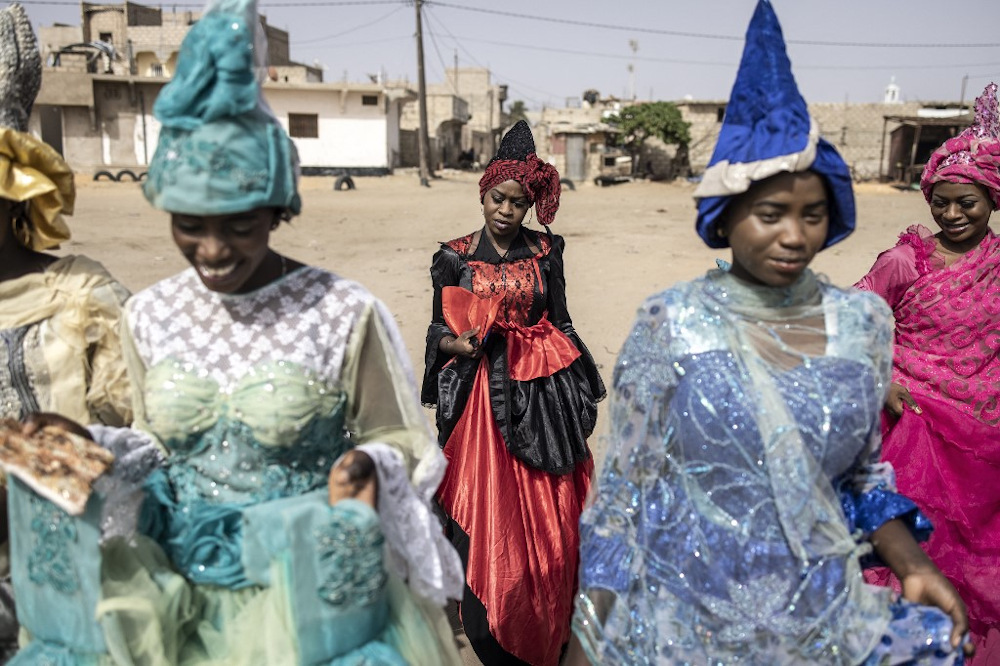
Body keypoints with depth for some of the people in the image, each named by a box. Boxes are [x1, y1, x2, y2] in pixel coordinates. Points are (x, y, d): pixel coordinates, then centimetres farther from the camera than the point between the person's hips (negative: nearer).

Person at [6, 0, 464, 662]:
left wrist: (366, 464, -27)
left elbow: (399, 442, -7)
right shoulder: (150, 315, -3)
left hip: (308, 597, -3)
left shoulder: (346, 314, -17)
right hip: (173, 595, 4)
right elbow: (158, 444, 10)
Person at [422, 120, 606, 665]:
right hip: (478, 397, -1)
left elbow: (560, 323, 10)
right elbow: (437, 332, 5)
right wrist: (460, 343, -17)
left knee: (545, 518, 4)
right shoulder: (455, 257, 1)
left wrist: (577, 395, 8)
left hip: (539, 396, 1)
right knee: (484, 518, 1)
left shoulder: (545, 251, 4)